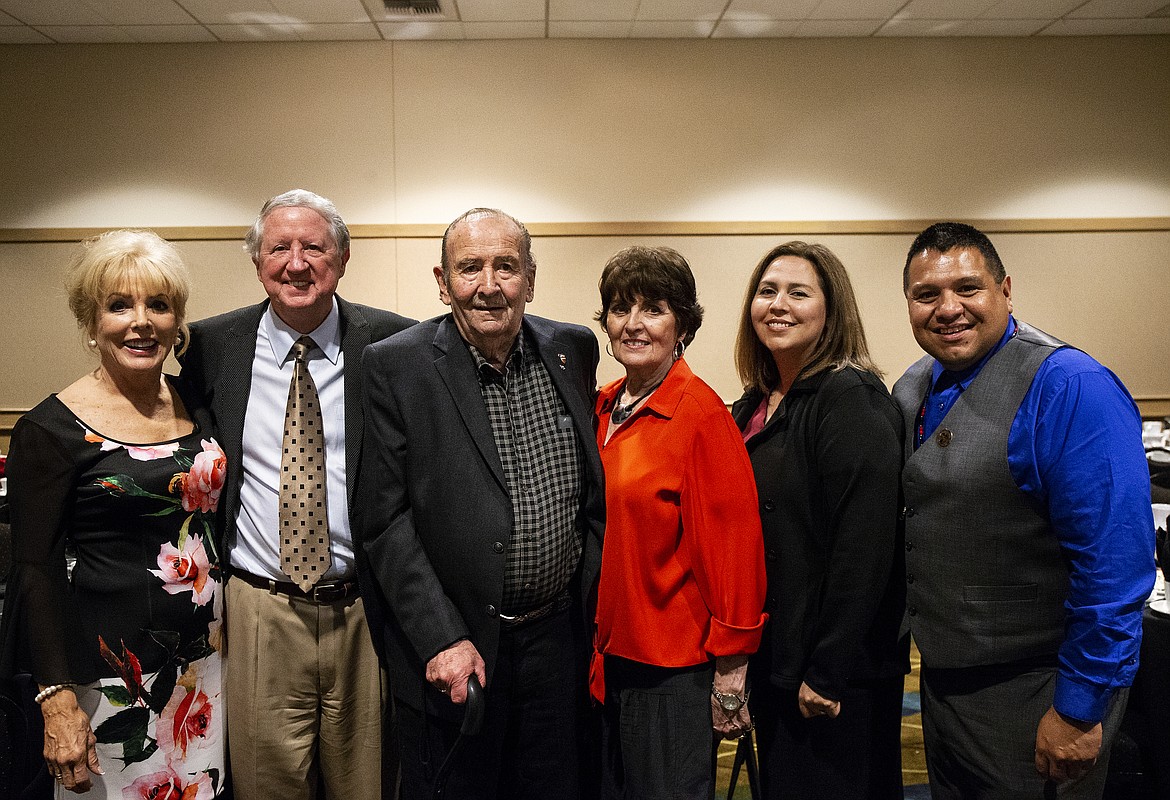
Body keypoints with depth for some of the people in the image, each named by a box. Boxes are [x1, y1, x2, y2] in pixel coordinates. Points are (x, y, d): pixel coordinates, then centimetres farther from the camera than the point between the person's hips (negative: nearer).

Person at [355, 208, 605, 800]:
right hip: (451, 653, -3)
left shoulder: (572, 350, 1)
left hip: (558, 640, 4)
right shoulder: (395, 366, -10)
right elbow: (385, 521, -11)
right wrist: (442, 640, -15)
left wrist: (596, 605, 7)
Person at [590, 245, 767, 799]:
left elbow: (732, 542, -16)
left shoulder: (702, 414, -16)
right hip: (606, 656, 7)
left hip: (672, 669, -7)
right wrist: (592, 646, 11)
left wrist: (730, 671, -14)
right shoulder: (603, 409, 4)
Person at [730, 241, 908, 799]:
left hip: (838, 672, -8)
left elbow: (863, 547, -23)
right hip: (770, 658, 8)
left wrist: (827, 671, -21)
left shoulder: (851, 398, -17)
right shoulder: (754, 405, 8)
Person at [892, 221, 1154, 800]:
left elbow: (1115, 564, -23)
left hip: (1031, 699, -7)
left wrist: (1079, 712, -20)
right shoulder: (911, 390, 3)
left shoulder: (1071, 389, -21)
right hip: (941, 680, 7)